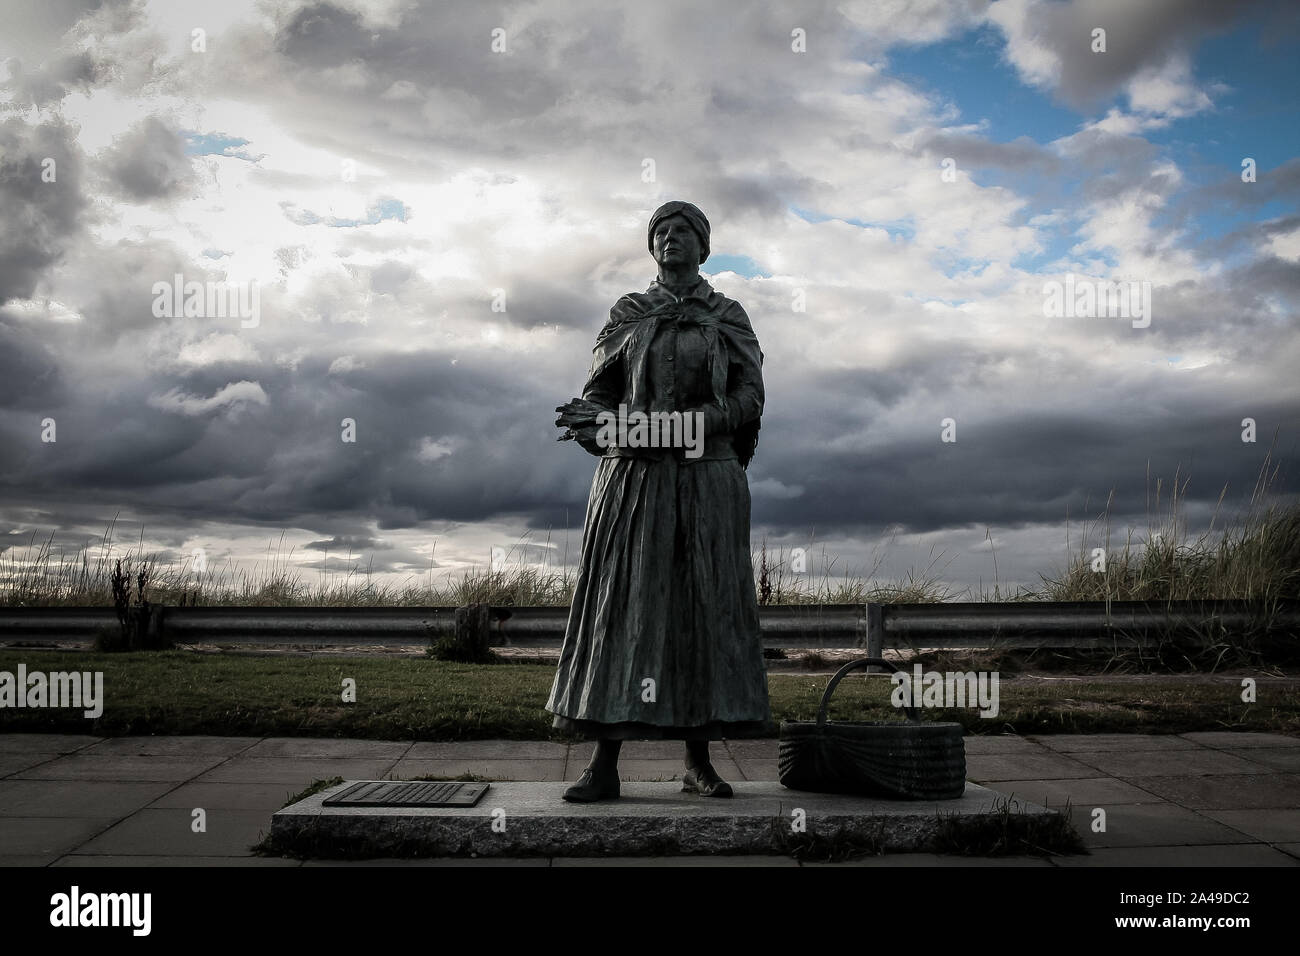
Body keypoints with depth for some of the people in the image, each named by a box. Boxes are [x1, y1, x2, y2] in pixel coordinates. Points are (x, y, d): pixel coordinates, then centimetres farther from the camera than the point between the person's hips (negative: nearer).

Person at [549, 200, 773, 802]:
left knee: (703, 609, -2)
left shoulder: (729, 318, 11)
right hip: (634, 477, 0)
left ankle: (698, 760, 6)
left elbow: (748, 398, -1)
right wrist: (605, 426, -16)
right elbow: (599, 394, 9)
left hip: (707, 480, 0)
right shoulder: (626, 316, 14)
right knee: (622, 606, -5)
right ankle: (604, 764, -4)